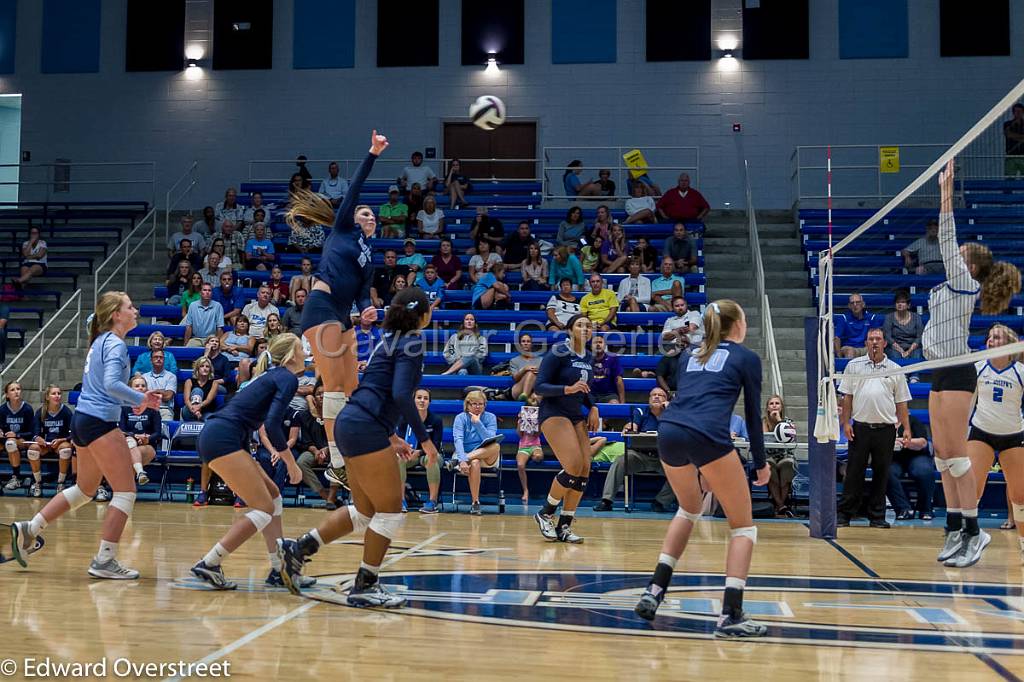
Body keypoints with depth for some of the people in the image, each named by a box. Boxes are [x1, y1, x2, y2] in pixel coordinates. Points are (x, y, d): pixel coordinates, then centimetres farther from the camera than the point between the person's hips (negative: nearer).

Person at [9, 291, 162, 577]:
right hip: (100, 423, -10)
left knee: (85, 489, 23)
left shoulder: (101, 341, 18)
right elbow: (112, 384, -25)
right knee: (126, 491, -5)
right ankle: (104, 560, -4)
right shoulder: (115, 344, -10)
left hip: (82, 421, 10)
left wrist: (133, 401, 17)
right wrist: (141, 399, -17)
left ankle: (29, 529, 22)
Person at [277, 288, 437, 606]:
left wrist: (390, 436, 27)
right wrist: (424, 438, -13)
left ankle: (298, 549, 18)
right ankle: (364, 587, 7)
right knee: (391, 510, -1)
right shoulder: (412, 342, -8)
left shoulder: (392, 340, 20)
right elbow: (400, 394, -20)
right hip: (366, 429, -10)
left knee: (365, 510, 16)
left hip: (352, 425, 10)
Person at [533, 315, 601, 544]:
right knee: (574, 467, -20)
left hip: (577, 416, 7)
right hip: (553, 414, -7)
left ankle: (564, 527, 5)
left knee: (585, 470, -4)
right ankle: (545, 514, 0)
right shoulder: (557, 354, -11)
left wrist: (593, 408, 6)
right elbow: (539, 387, -15)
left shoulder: (588, 358, 10)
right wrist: (568, 389, -27)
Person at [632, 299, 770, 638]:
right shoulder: (747, 358, 14)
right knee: (743, 526, 9)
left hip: (668, 432, 6)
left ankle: (655, 590, 21)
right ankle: (731, 615, -3)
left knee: (689, 509, 31)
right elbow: (753, 414, 12)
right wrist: (760, 464, 23)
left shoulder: (693, 355, 28)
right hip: (707, 437, -6)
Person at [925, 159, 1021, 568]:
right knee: (942, 455, 8)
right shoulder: (956, 286, 15)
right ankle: (955, 529, 11)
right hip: (942, 374, 9)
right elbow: (947, 242, 19)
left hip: (956, 374, -9)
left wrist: (946, 191, -10)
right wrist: (944, 191, 20)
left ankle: (972, 531, -5)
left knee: (955, 454, -9)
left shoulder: (966, 284, -7)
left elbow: (947, 240, -11)